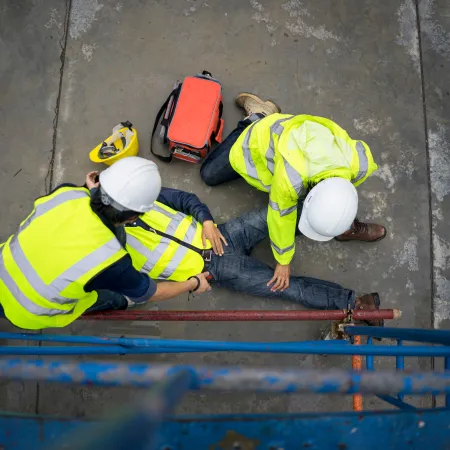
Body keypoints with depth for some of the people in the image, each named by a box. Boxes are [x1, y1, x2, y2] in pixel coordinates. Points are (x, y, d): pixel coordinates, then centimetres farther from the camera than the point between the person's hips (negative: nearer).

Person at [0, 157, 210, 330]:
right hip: (26, 315, -4)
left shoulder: (68, 193, -24)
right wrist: (194, 283, 1)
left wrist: (90, 191, 8)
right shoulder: (109, 258, -35)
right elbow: (150, 293, -13)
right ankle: (119, 300, 39)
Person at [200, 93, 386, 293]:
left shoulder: (361, 163, -35)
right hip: (262, 139, -2)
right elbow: (281, 217, -28)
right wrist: (283, 261, -12)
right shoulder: (291, 178, -49)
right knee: (209, 174, 13)